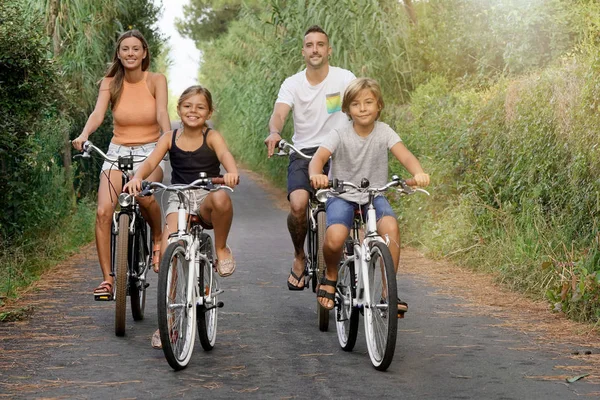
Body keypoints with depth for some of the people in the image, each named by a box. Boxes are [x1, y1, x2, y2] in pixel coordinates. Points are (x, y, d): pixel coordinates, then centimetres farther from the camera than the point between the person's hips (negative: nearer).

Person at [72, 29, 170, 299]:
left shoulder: (156, 80, -3)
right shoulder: (110, 83, -1)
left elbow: (162, 113, -17)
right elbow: (98, 113, -15)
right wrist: (84, 135, -36)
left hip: (150, 152, -2)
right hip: (117, 152, 2)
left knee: (144, 195, -33)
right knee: (103, 212, -17)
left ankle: (158, 237, -1)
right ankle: (107, 278, -8)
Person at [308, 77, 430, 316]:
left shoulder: (384, 132, -5)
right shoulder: (339, 135, -9)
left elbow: (405, 155, -20)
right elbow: (319, 157, -24)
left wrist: (418, 173, -43)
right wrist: (316, 175, -49)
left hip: (374, 195, 2)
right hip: (341, 196, -1)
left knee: (390, 226, -30)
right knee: (335, 238, -30)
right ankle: (330, 276, 4)